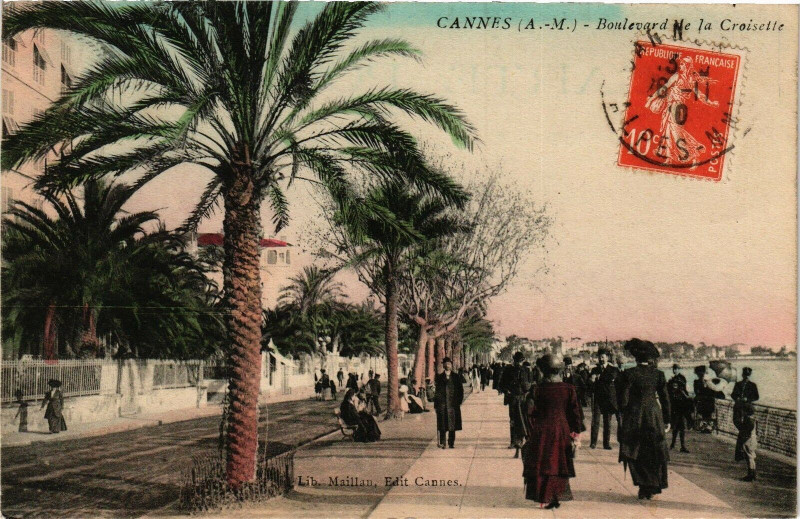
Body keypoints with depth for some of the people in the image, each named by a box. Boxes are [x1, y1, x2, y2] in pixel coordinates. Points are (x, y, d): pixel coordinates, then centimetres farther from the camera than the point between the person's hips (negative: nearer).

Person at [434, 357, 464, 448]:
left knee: (452, 424, 3)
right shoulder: (439, 377, 8)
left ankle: (451, 443, 9)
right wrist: (436, 402, -2)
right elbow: (437, 390, 6)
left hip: (453, 403, 0)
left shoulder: (456, 376, 9)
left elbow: (461, 390, 9)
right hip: (442, 403, 0)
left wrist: (459, 401, 0)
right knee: (442, 425, -2)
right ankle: (442, 443, 2)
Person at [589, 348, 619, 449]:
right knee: (595, 420, -7)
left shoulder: (613, 369, 6)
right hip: (597, 397, 1)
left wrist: (599, 378, -14)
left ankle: (606, 443, 9)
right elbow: (591, 384, 9)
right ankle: (593, 442, -4)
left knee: (607, 421, 2)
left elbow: (612, 378, -15)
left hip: (609, 398, -1)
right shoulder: (594, 369, 14)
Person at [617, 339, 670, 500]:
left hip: (634, 417, -3)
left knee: (635, 454, 8)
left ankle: (644, 486, 0)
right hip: (654, 416, 3)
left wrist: (623, 417, 4)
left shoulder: (628, 374, -9)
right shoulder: (658, 374, 0)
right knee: (654, 454, 13)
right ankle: (652, 488, 16)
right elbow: (665, 399, 4)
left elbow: (623, 400, -8)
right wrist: (667, 421, 11)